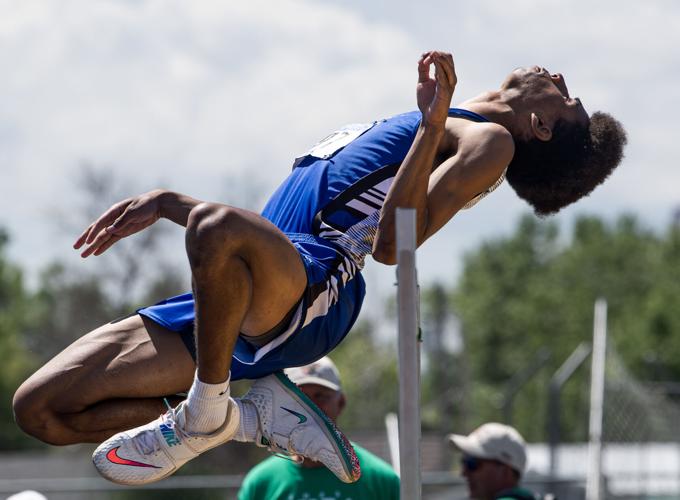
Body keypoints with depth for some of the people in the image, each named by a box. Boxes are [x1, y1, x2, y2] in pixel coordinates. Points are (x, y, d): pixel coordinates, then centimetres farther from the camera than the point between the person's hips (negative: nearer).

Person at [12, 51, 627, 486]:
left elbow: (392, 244, -14)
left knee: (218, 227, -43)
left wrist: (435, 121, -17)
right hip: (239, 308, 9)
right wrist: (167, 202, 27)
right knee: (40, 407, -2)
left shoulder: (490, 142, 4)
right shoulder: (418, 128, 32)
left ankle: (204, 409, -22)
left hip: (315, 284, -9)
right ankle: (252, 415, 3)